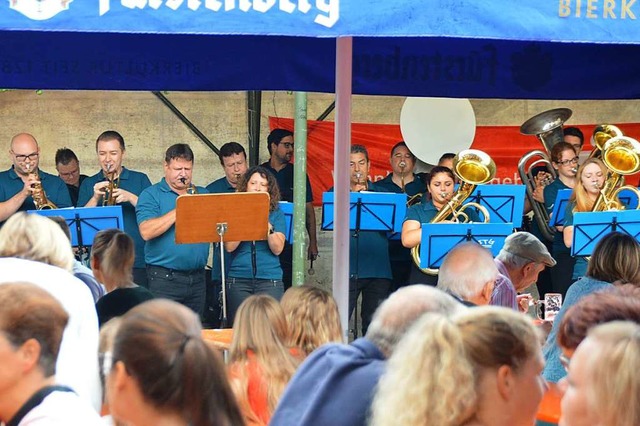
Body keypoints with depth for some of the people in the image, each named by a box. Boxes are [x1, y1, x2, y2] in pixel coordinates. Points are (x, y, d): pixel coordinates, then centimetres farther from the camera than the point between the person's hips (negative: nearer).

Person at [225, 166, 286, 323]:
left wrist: (267, 226, -16)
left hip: (269, 280, 0)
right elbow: (229, 246, -6)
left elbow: (277, 249, -3)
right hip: (238, 279, 0)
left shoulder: (276, 214, 9)